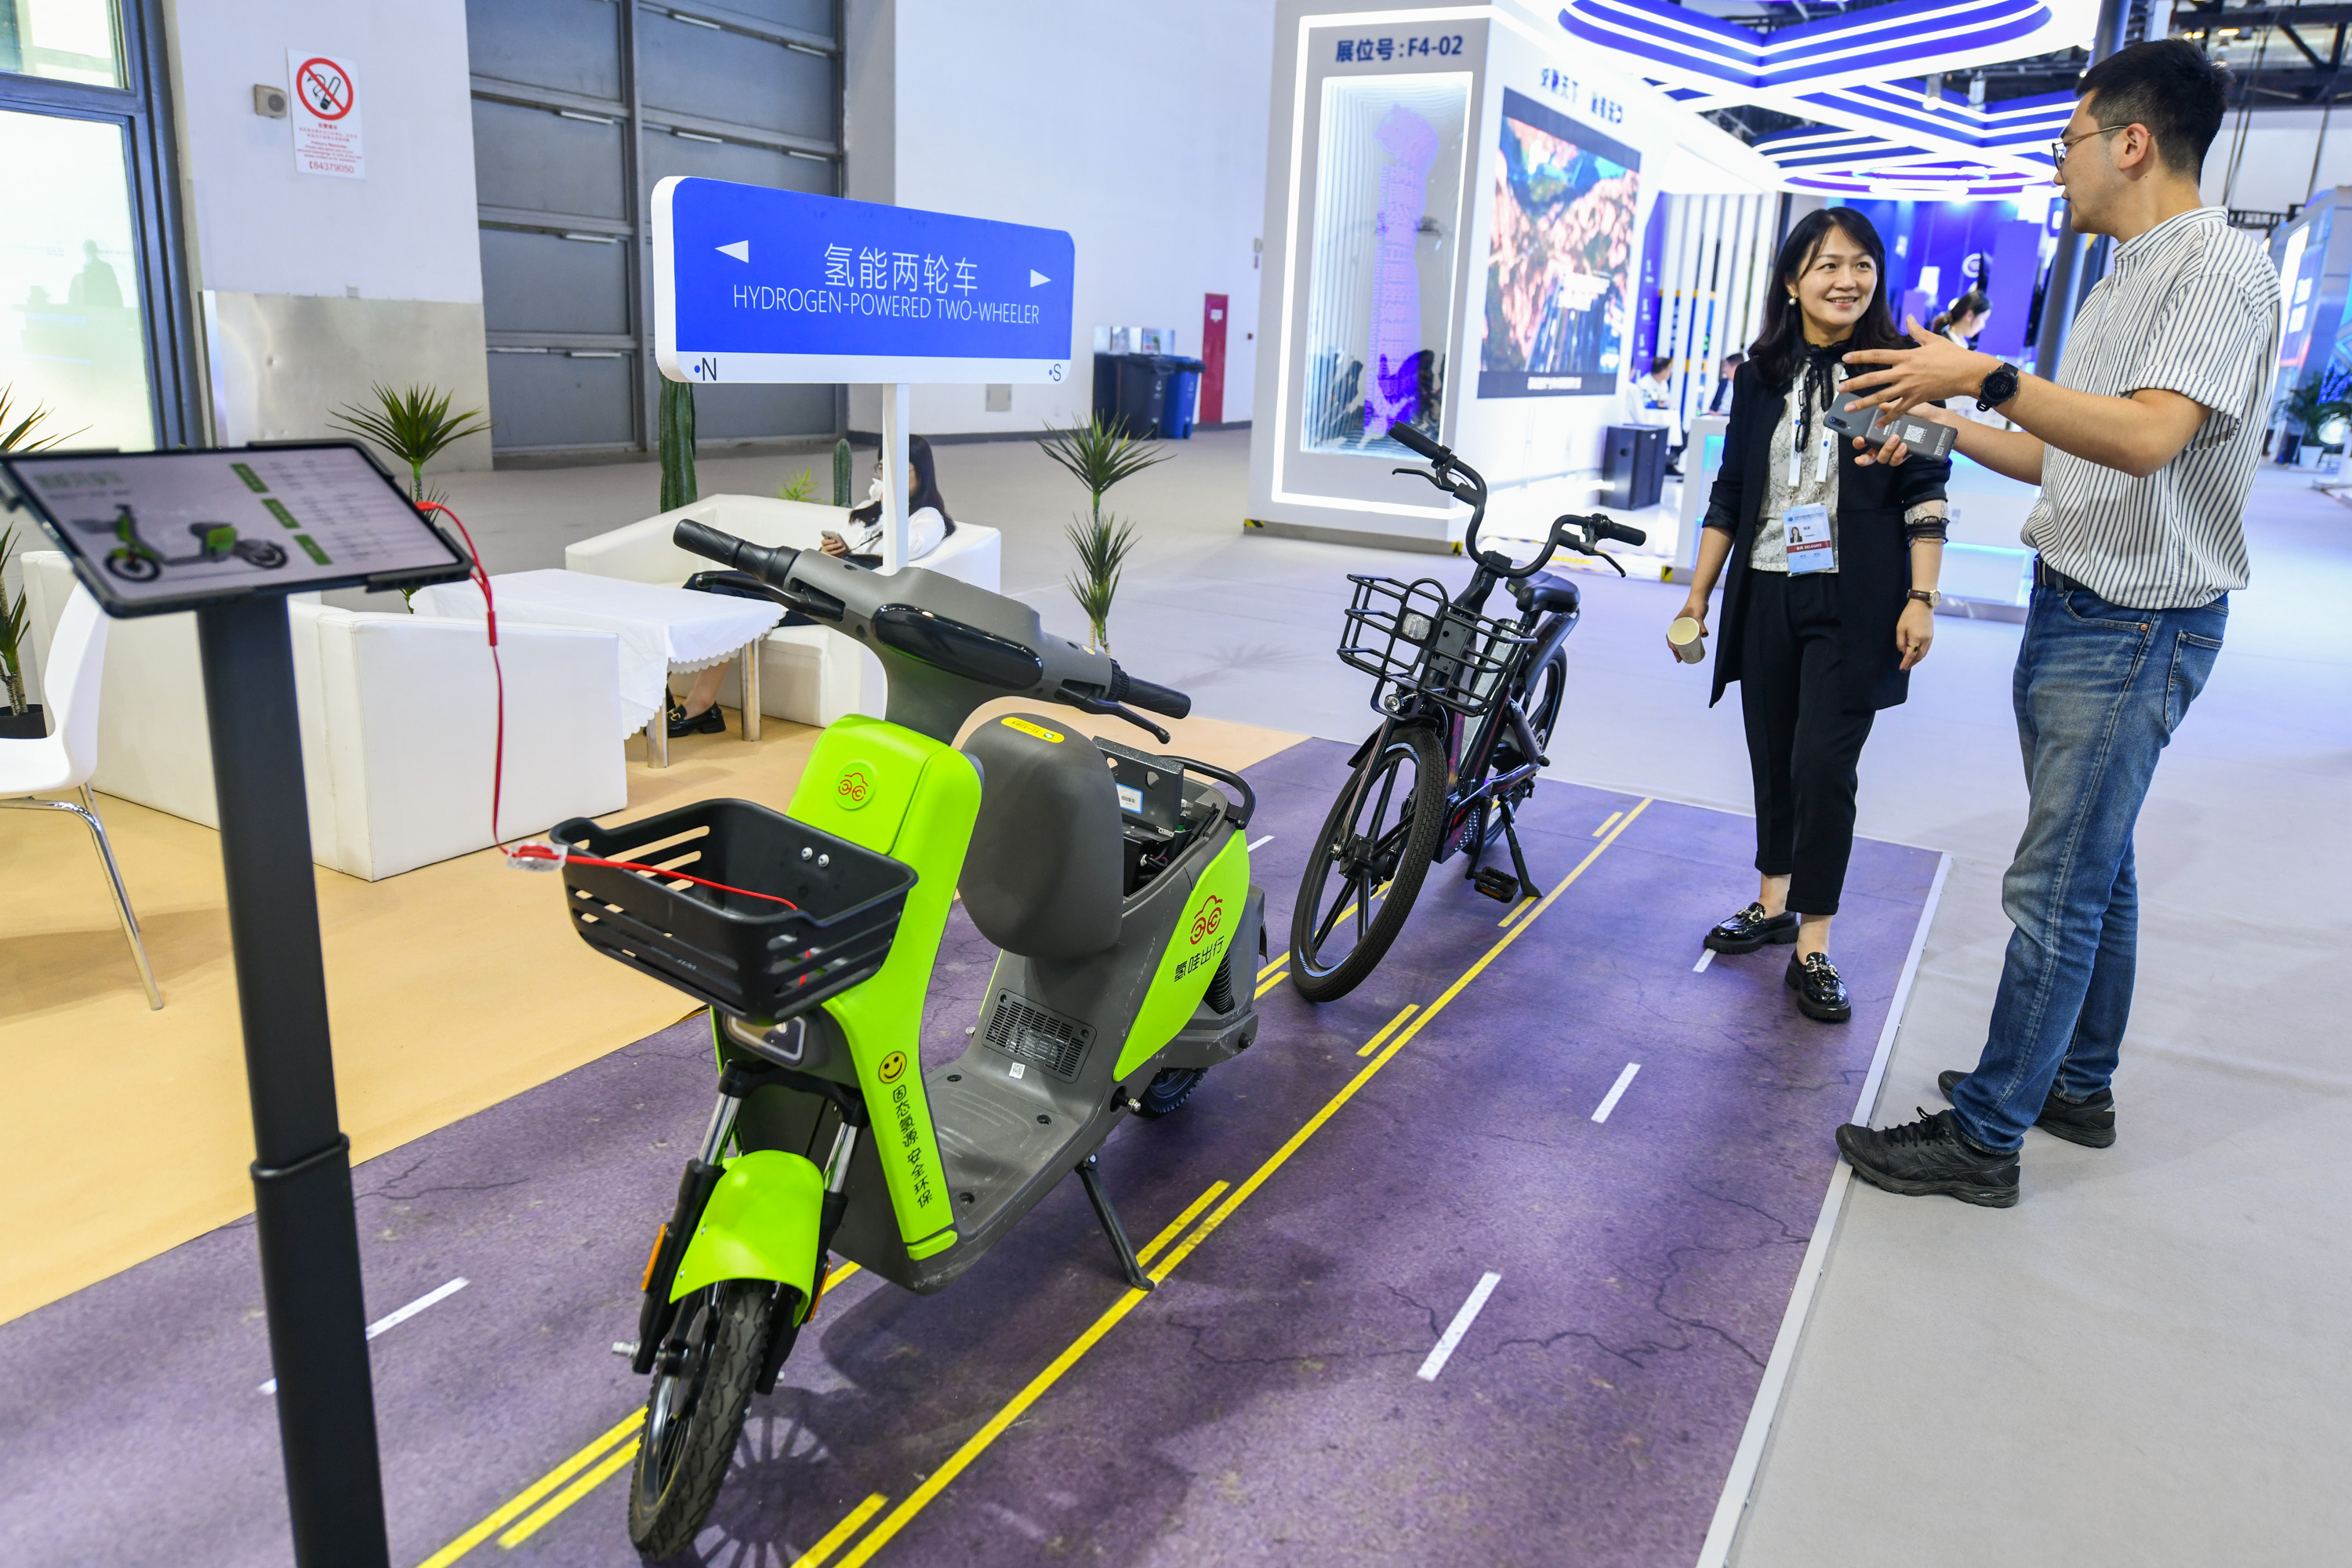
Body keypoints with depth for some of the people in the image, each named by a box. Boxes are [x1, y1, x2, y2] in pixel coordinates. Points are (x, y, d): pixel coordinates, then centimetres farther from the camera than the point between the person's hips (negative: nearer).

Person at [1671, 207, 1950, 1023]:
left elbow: (1924, 495, -3)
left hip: (1852, 604, -4)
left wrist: (1921, 600, -10)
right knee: (1772, 758, 12)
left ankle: (1813, 950, 0)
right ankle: (1774, 903, 29)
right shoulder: (1761, 376, 9)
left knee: (1824, 767, -8)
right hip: (1766, 596, 4)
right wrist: (1698, 594, 11)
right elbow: (1729, 495, 12)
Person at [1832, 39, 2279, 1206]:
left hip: (2136, 628, -10)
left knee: (2057, 887, -6)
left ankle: (1985, 1136, 2)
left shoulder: (2220, 268, -15)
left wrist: (1986, 376, -28)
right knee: (2093, 866, 17)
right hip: (2072, 606, 10)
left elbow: (2148, 436, -31)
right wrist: (1944, 425, 17)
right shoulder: (2123, 280, 16)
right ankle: (2077, 1087, 31)